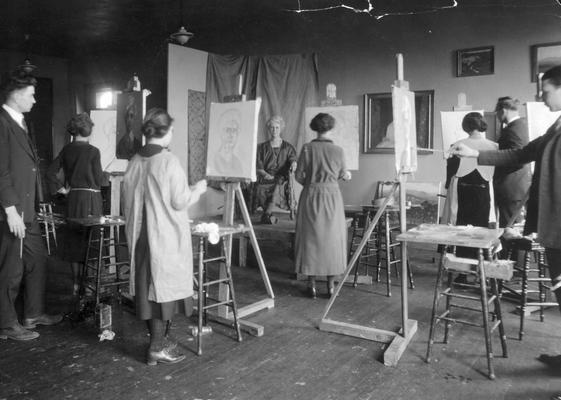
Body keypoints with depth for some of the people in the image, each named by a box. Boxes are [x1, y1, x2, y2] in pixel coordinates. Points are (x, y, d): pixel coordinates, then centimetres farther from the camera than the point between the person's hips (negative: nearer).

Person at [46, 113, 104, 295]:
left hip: (73, 198, 5)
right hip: (91, 197, -5)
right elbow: (99, 180, -8)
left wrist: (61, 188, 9)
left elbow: (50, 172, 3)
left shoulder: (66, 150, 4)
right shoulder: (93, 151, -10)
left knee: (74, 240, 12)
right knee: (89, 240, 3)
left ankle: (76, 284, 19)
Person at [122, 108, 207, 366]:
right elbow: (179, 202, -14)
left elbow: (127, 201, 10)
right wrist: (197, 189, 3)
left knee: (147, 284, 14)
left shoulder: (134, 162, 3)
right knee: (163, 285, 3)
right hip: (166, 236, -6)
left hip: (140, 235, 6)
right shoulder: (169, 161, -15)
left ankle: (157, 340, 26)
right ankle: (157, 347, 9)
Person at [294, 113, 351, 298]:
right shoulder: (338, 150, -4)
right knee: (332, 238, 10)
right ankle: (331, 285, 14)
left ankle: (311, 284, 12)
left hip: (311, 195, 0)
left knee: (311, 238, 8)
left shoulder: (307, 148, -7)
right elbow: (343, 174, 8)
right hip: (331, 195, 1)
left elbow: (298, 175, -4)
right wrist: (347, 174, 31)